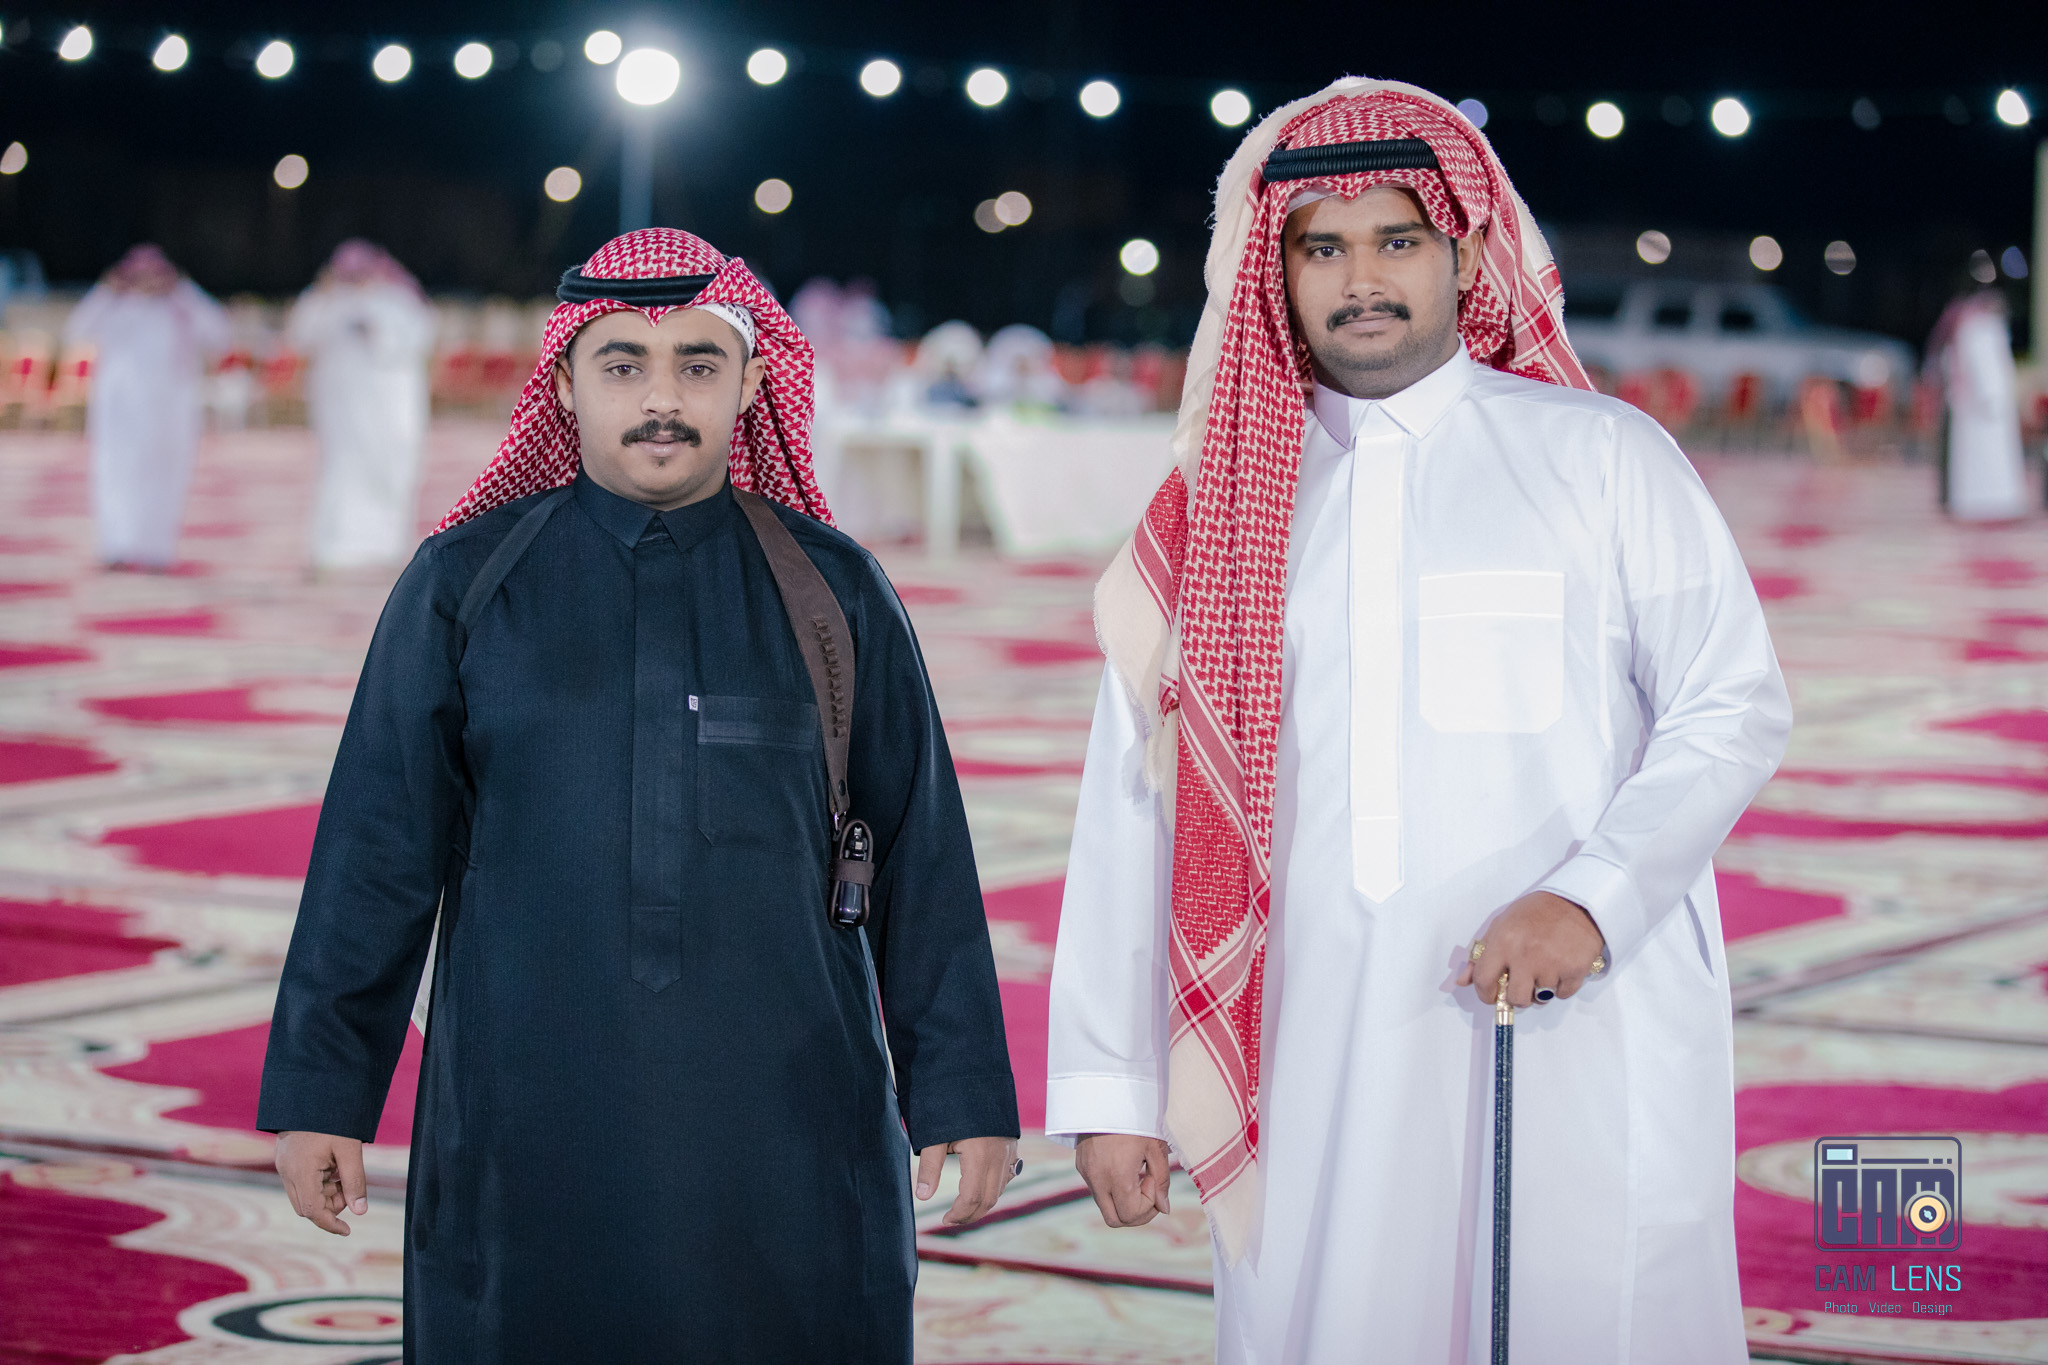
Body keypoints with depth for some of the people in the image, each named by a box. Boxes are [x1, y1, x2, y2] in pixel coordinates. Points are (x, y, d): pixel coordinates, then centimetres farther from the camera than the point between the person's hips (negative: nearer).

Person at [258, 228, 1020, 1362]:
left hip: (787, 1129, 0)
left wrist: (963, 1095, 4)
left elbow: (921, 861, 7)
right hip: (526, 1130, 0)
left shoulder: (835, 593, 6)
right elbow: (376, 852, 5)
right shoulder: (464, 584, 5)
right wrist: (320, 1089, 2)